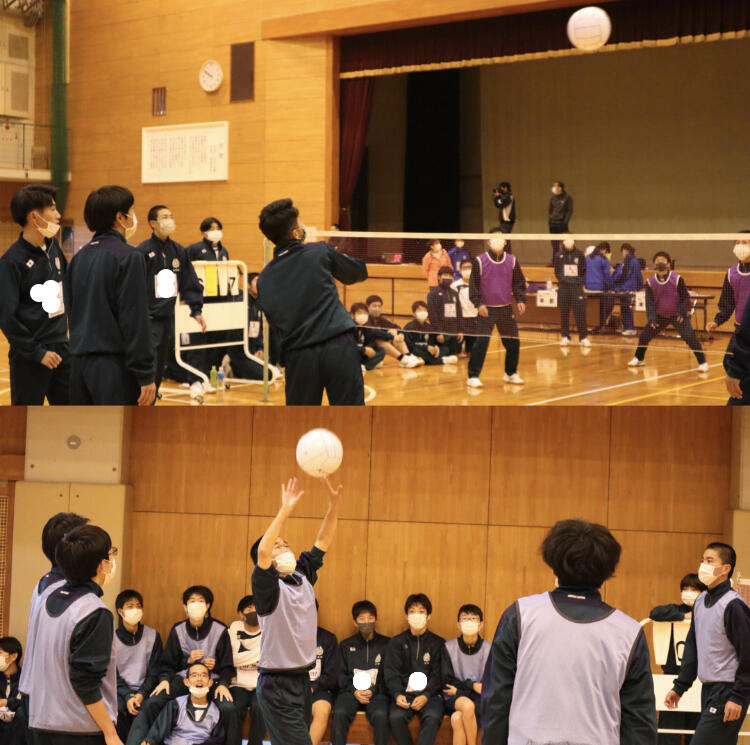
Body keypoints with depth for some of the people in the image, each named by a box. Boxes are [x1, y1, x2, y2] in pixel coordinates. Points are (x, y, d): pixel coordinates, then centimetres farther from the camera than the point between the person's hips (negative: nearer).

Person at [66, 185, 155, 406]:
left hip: (79, 363, 8)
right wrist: (145, 376, -13)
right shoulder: (128, 257, -11)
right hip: (114, 364, -8)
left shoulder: (80, 257, 12)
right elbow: (135, 322, -15)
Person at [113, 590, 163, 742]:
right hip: (120, 690, 0)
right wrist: (127, 696, -15)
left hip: (145, 689, 0)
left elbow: (154, 671, 4)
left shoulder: (153, 636, 6)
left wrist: (141, 694, -11)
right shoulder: (112, 638, 4)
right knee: (118, 709, -31)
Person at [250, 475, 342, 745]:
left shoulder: (302, 576, 9)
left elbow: (323, 540, 7)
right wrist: (285, 511, -32)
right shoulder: (268, 586, -10)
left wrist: (334, 503, -6)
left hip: (302, 679, 7)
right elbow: (261, 552, -29)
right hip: (277, 685, -7)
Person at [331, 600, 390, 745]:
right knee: (340, 713, -31)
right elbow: (341, 675, 11)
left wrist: (373, 691, -8)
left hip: (376, 693, -1)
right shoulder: (346, 645, 17)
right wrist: (354, 691, -7)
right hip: (350, 691, 1)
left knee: (380, 715, -34)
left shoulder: (385, 644, 12)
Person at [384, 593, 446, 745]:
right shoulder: (396, 642, 13)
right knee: (396, 716, -30)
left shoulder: (438, 643, 10)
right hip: (403, 692, 1)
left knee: (433, 717, -32)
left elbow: (438, 675, 4)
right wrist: (397, 694, -14)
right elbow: (391, 673, 5)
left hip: (429, 693, -1)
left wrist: (426, 695, -14)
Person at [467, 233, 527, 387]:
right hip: (486, 309, -4)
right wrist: (478, 304, -14)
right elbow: (473, 284, -4)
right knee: (481, 342, -12)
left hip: (506, 308, 4)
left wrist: (520, 300, -3)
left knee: (513, 342, 8)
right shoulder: (480, 261, -6)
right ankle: (473, 376, -5)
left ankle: (511, 373, 27)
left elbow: (519, 283, 11)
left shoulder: (512, 261, 4)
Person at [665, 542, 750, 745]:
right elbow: (692, 646, 18)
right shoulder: (701, 601, 11)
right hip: (708, 690, 8)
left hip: (727, 692, -8)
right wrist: (679, 687, 16)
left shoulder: (733, 605, -15)